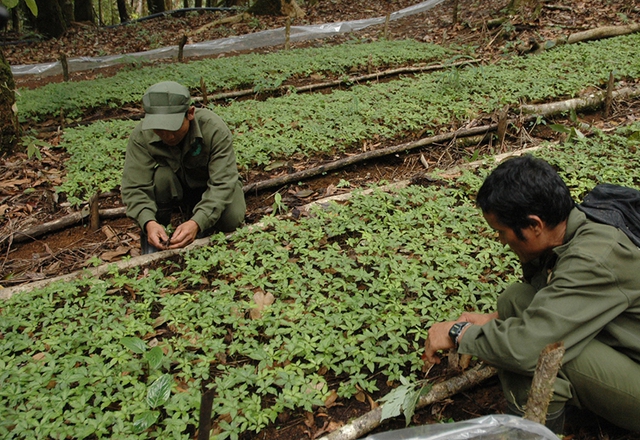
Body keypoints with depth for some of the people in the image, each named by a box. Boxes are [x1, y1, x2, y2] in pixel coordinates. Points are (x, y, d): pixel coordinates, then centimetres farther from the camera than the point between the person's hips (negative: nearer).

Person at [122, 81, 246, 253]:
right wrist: (148, 222, -48)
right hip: (173, 188, 1)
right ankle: (152, 238, -10)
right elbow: (133, 187, -28)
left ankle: (193, 211, 5)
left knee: (231, 220, -28)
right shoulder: (141, 136, -26)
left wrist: (197, 222, -49)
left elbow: (223, 184, -35)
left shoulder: (215, 129, -31)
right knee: (161, 176, -32)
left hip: (209, 186, -1)